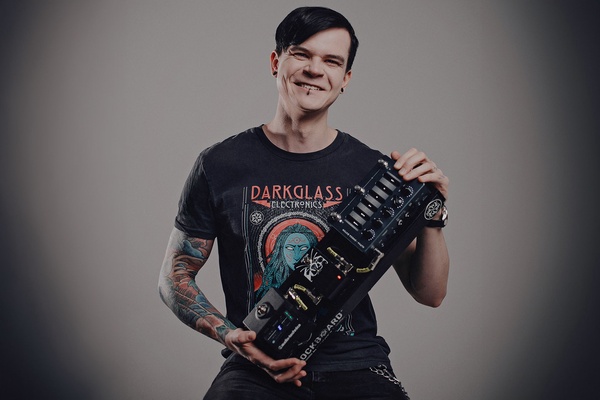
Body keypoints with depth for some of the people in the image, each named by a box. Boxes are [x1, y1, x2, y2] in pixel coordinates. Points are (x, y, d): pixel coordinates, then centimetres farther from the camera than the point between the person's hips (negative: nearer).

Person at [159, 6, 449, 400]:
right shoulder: (221, 164, 1)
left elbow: (430, 294, 6)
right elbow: (176, 275, 8)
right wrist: (230, 335, -9)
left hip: (354, 365, 2)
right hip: (256, 366, -2)